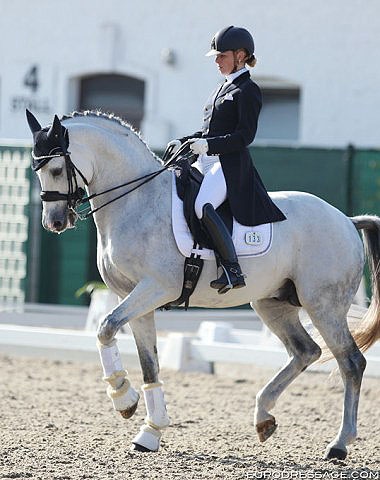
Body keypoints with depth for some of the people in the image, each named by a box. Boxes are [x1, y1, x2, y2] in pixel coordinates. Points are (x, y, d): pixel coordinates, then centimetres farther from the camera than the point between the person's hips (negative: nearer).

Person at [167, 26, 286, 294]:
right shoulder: (223, 88, 22)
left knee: (203, 206, -33)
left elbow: (245, 136, -15)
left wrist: (207, 145, -23)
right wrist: (183, 143, 9)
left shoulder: (248, 90, -6)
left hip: (230, 165, -10)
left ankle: (233, 270, -31)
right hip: (207, 163, 10)